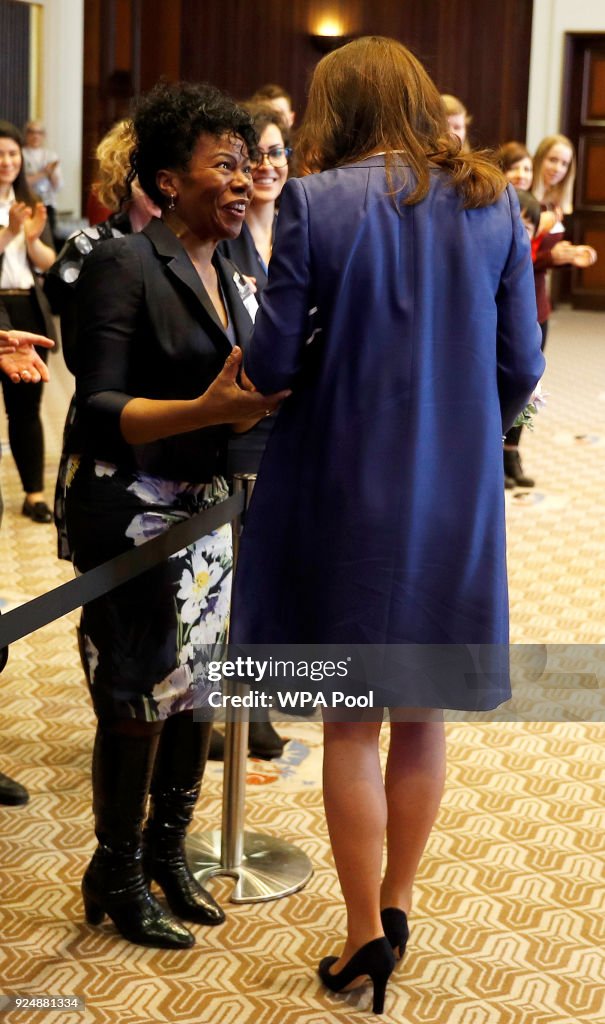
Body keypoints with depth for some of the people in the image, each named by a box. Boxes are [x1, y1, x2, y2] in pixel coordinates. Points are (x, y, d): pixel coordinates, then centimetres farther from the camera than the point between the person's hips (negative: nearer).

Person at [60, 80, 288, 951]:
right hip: (132, 512, -7)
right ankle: (115, 875, 19)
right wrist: (205, 410, -31)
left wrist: (262, 404, -4)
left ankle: (166, 849, 31)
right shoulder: (124, 266, -13)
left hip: (204, 510, 7)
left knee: (198, 687, 12)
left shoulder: (227, 275, 11)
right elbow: (99, 413, -19)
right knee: (141, 698, 1)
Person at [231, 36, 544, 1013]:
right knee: (422, 718, 16)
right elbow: (521, 365, 0)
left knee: (351, 722, 10)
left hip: (345, 493, -3)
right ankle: (395, 906, 29)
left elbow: (272, 363, -11)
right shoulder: (492, 203, 0)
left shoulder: (314, 202, -11)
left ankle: (366, 932, 17)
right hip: (457, 498, 3)